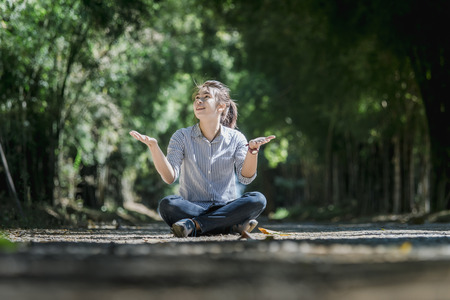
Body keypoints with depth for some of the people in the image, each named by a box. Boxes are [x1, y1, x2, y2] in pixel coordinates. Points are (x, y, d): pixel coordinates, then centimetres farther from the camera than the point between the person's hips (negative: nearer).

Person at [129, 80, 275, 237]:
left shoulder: (235, 138, 5)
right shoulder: (182, 137, 4)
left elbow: (245, 178, -8)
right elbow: (170, 177, -9)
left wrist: (252, 150, -25)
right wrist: (153, 146, -21)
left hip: (226, 207, 1)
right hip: (191, 207, -1)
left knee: (257, 199, -28)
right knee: (167, 204, -33)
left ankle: (195, 225, -29)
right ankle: (234, 226, -31)